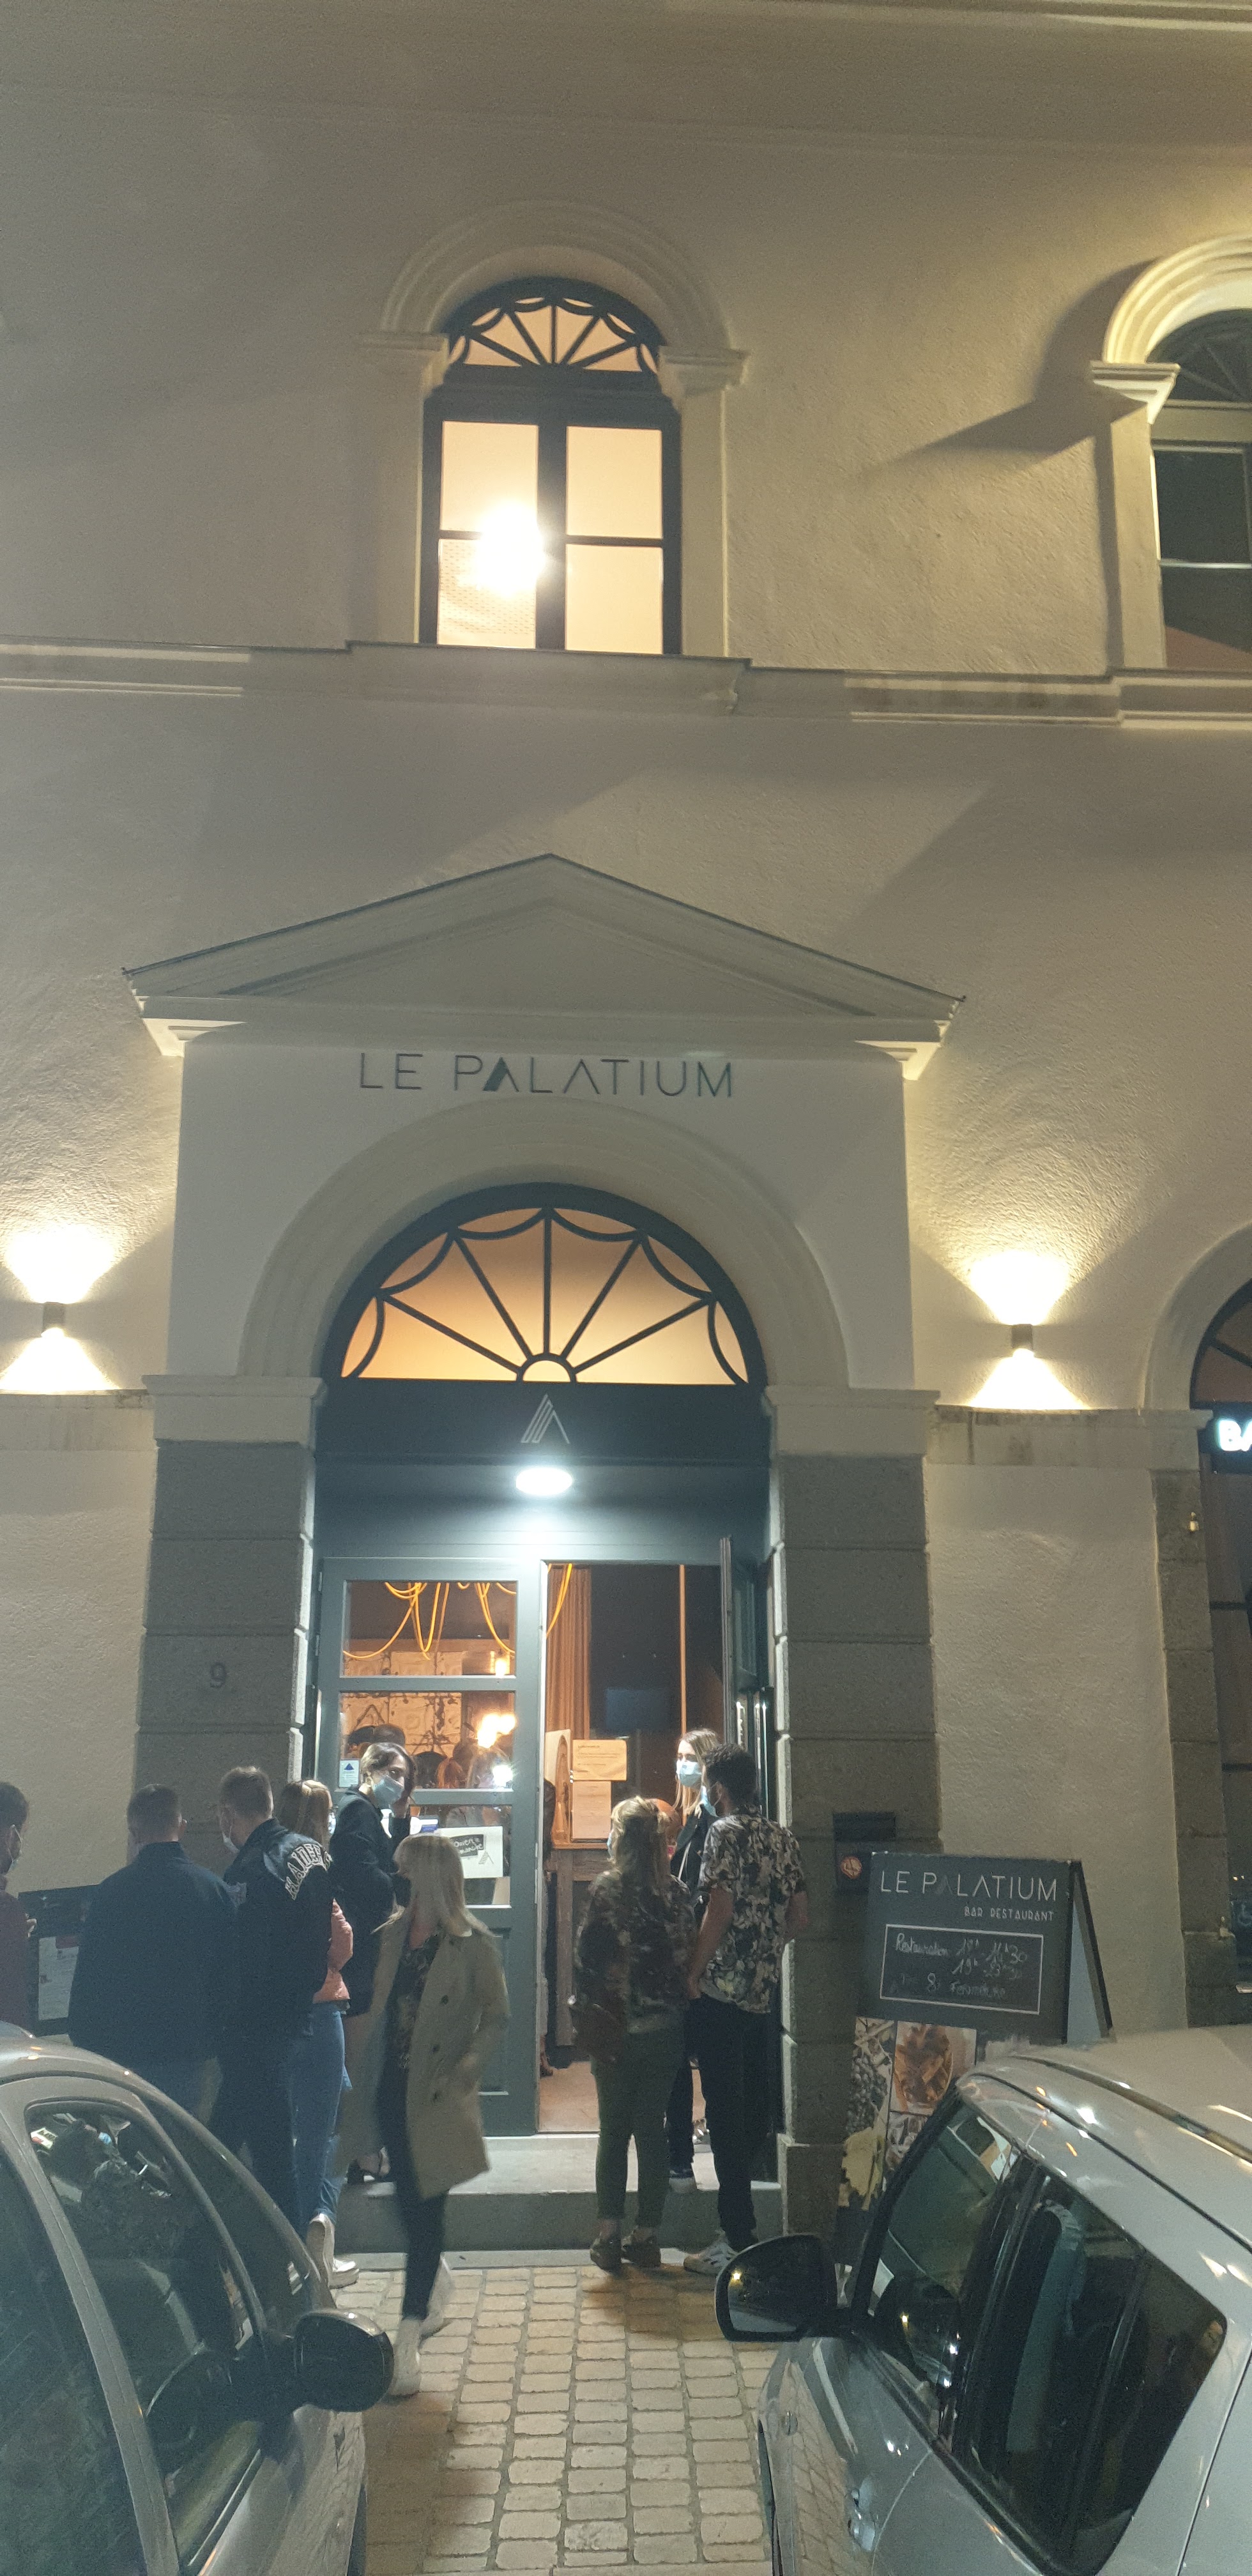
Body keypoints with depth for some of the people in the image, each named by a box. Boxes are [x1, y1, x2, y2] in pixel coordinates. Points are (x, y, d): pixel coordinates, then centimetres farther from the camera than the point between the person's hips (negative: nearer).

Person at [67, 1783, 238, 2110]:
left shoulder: (112, 1892, -10)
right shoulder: (216, 1890, -1)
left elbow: (88, 1979, -4)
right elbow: (231, 1977, 4)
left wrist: (83, 2044, 8)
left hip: (126, 2052, -3)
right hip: (191, 2054, 3)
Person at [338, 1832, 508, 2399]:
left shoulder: (473, 1945, -10)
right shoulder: (394, 1935, 7)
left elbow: (497, 2016, -7)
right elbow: (378, 2007, 12)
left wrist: (467, 2064, -21)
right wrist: (363, 2074, 6)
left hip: (435, 2095, -6)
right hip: (390, 2088, 6)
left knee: (425, 2208, -2)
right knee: (406, 2201, 16)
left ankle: (409, 2339, 4)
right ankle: (436, 2286, 42)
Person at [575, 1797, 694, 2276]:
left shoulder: (607, 1890, -11)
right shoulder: (677, 1893, -1)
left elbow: (587, 1958, -10)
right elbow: (688, 1954, 3)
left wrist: (584, 2008, 1)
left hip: (617, 2029, -2)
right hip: (667, 2030, 3)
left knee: (614, 2132, 10)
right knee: (652, 2130, 10)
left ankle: (609, 2236, 11)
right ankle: (647, 2236, 15)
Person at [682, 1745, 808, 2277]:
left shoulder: (725, 1833, -11)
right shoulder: (782, 1837, 10)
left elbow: (720, 1910, -19)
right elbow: (799, 1917, 11)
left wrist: (694, 1972, -11)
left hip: (721, 1990, -7)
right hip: (764, 1989, 7)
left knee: (725, 2110, -3)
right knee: (753, 2100, 17)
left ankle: (737, 2238, -1)